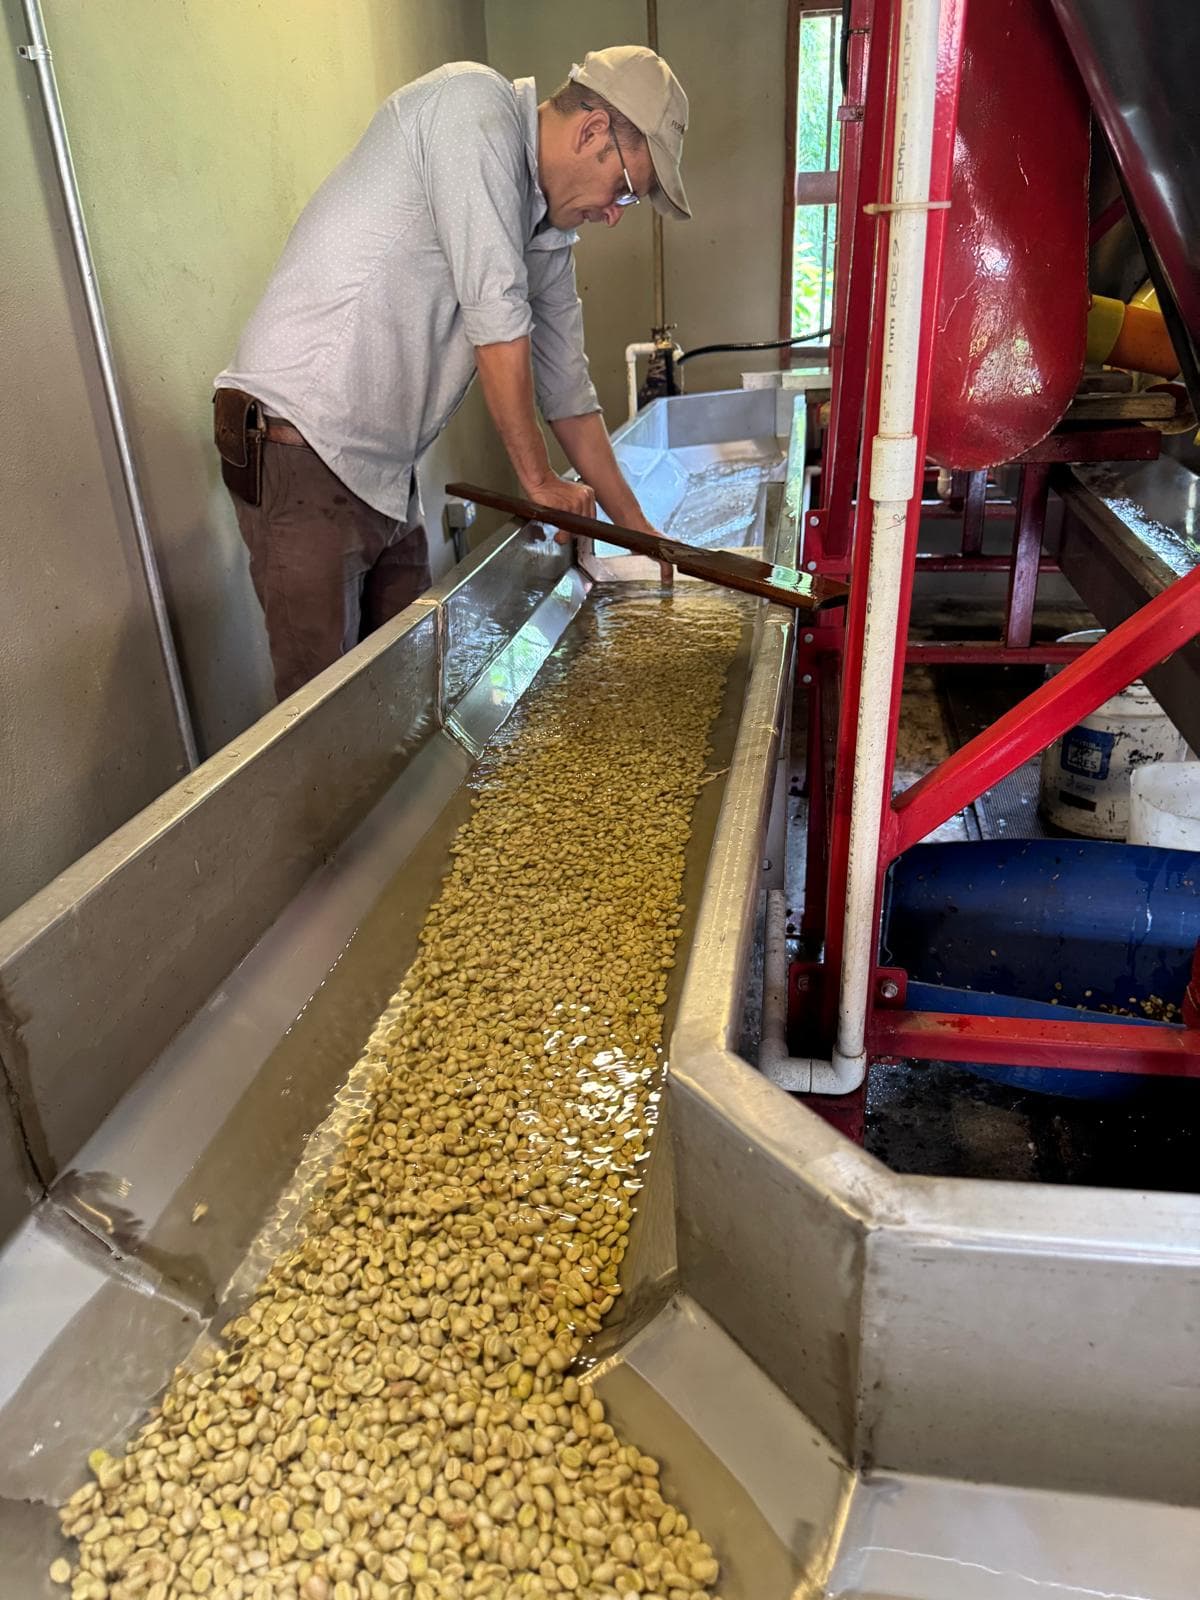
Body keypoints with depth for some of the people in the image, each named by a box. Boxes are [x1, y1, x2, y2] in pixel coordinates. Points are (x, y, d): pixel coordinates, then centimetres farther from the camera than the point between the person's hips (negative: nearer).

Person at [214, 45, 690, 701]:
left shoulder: (549, 238, 15)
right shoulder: (473, 101, -10)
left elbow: (566, 388, 19)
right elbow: (495, 316, -16)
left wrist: (642, 534, 19)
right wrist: (538, 479, -6)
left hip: (387, 475, 9)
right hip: (301, 447, -9)